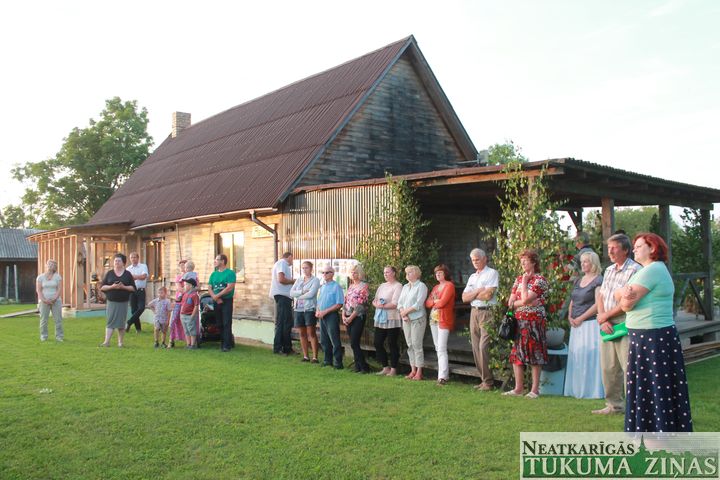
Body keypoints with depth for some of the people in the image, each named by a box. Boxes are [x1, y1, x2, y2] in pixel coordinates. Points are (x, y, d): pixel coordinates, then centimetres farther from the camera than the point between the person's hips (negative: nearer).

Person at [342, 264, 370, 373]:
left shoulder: (363, 286, -8)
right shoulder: (350, 286, 15)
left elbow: (360, 304, -14)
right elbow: (345, 301, 14)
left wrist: (351, 318, -13)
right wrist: (343, 315, 1)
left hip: (358, 317, -7)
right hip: (348, 318, 7)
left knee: (354, 344, -10)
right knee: (354, 344, 8)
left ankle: (364, 367, -1)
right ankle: (358, 367, 15)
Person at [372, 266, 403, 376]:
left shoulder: (398, 286, -6)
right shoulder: (382, 286, 18)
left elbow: (395, 304, -16)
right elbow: (374, 301, 14)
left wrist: (382, 305, -11)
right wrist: (377, 304, -8)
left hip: (392, 319, -7)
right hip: (380, 319, 7)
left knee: (392, 344, 0)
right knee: (377, 342, 6)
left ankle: (393, 369, 12)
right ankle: (385, 367, 18)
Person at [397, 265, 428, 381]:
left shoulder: (421, 286, -5)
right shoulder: (405, 287, 16)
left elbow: (418, 304, -14)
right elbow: (400, 302, 11)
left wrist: (406, 311, -10)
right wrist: (402, 313, -6)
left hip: (417, 319, -7)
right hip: (406, 319, 7)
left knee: (417, 344, -6)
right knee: (410, 345, 8)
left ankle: (419, 372, 0)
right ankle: (413, 370, 14)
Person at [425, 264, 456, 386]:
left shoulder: (449, 285, -6)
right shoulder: (435, 287, 19)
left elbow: (442, 302, -17)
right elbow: (427, 303, 12)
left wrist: (433, 303, 2)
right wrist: (435, 301, -7)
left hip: (444, 320, -8)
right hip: (433, 319, 8)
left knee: (442, 348, -14)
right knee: (438, 348, 10)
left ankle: (442, 377, -16)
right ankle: (445, 372, 18)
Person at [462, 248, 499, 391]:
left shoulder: (492, 273, -3)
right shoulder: (472, 277, 19)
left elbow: (488, 295, -15)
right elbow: (464, 297, 9)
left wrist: (472, 294, 0)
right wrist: (478, 291, -6)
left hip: (487, 312, -7)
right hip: (474, 312, 7)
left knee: (484, 347, -12)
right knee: (476, 348, 6)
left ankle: (488, 382, -4)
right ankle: (483, 379, 14)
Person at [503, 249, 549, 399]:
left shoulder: (540, 280, -7)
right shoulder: (518, 279, 13)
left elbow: (525, 299, -18)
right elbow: (510, 303, 6)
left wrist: (525, 281, -7)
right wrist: (526, 302, -10)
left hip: (534, 321, -6)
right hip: (518, 320, 6)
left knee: (534, 353, -1)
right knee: (516, 353, 5)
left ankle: (535, 389, 6)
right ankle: (518, 388, 12)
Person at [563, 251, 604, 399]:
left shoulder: (599, 280, -7)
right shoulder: (578, 281, 17)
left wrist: (581, 318, -15)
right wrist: (570, 316, 3)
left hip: (591, 324, -8)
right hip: (576, 325, 8)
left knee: (589, 356, -5)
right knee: (576, 357, 9)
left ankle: (591, 390, 2)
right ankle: (577, 389, 16)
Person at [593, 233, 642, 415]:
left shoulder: (635, 270, -11)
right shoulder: (609, 270, 15)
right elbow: (600, 296, 13)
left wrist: (605, 316, -8)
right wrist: (602, 320, -2)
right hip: (607, 325, 8)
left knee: (629, 368, -6)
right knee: (608, 368, 13)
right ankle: (614, 405, 26)